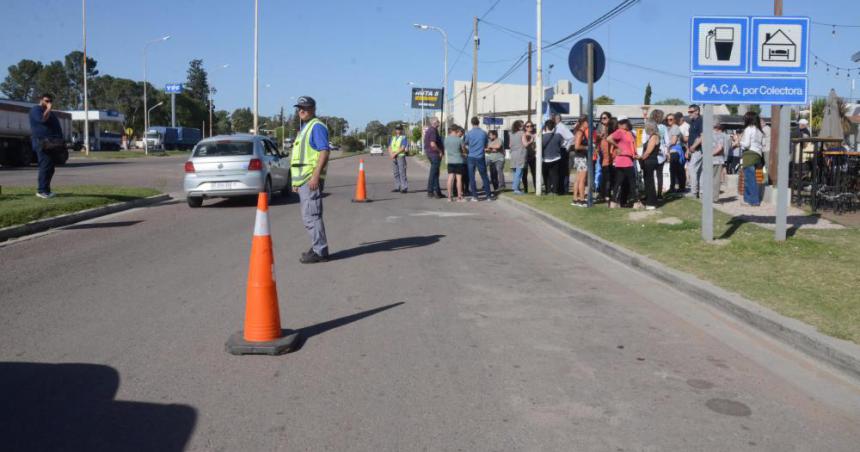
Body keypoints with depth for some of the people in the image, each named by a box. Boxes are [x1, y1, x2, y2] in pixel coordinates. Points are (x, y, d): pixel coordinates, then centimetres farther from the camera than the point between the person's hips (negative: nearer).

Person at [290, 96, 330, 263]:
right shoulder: (304, 128, 22)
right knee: (310, 216, 13)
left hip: (311, 179, -10)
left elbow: (324, 152, -18)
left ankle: (320, 252, -8)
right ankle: (318, 247, 20)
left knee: (310, 216, -11)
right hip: (303, 179, 10)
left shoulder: (317, 127, -8)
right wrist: (297, 180, 23)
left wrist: (316, 176, -26)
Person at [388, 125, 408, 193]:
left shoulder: (403, 138, 0)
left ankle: (404, 187, -10)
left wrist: (395, 153, -15)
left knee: (402, 172, -10)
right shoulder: (393, 138, 20)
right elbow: (389, 148, 14)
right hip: (393, 158, 6)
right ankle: (397, 187, 10)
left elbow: (403, 148, -10)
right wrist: (391, 154, -5)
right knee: (396, 173, 6)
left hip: (401, 157, -6)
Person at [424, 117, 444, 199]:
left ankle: (437, 192, 18)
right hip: (434, 153, -10)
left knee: (435, 173, 13)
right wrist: (440, 151, -13)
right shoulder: (433, 130, -16)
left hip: (429, 152, 10)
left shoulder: (428, 130, 15)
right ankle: (430, 192, -1)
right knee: (433, 174, -5)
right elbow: (432, 144, -25)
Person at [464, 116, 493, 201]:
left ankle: (474, 196, 4)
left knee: (471, 177, 5)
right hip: (481, 157, 1)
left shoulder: (469, 133, -4)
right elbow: (486, 146, 9)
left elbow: (466, 145, 7)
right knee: (484, 177, 8)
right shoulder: (484, 133, -1)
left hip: (471, 157, -1)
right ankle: (489, 196, 9)